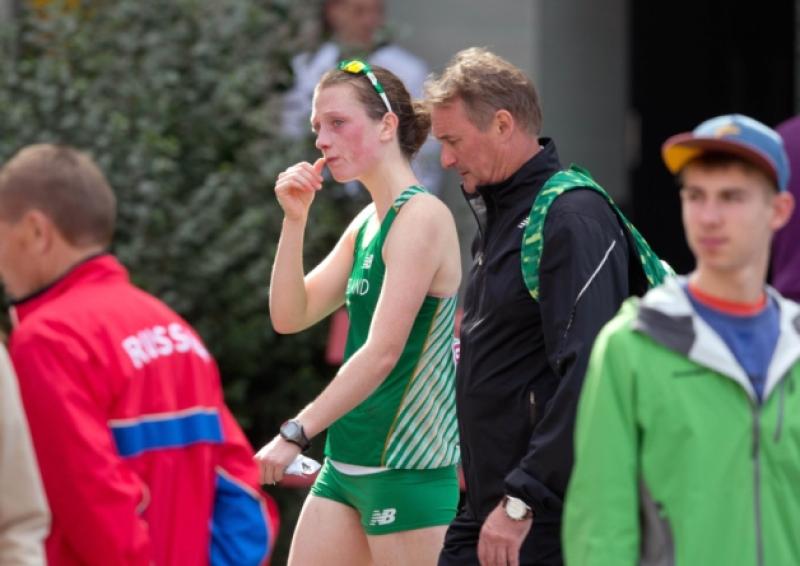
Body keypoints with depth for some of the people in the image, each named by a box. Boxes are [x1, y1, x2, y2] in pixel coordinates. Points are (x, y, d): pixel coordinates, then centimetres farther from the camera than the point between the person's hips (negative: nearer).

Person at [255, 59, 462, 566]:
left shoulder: (422, 217, -14)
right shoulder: (367, 223, 13)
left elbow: (382, 352, -22)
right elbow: (290, 316, 12)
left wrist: (297, 433, -24)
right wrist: (295, 219, 0)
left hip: (408, 466, -9)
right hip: (347, 464, 9)